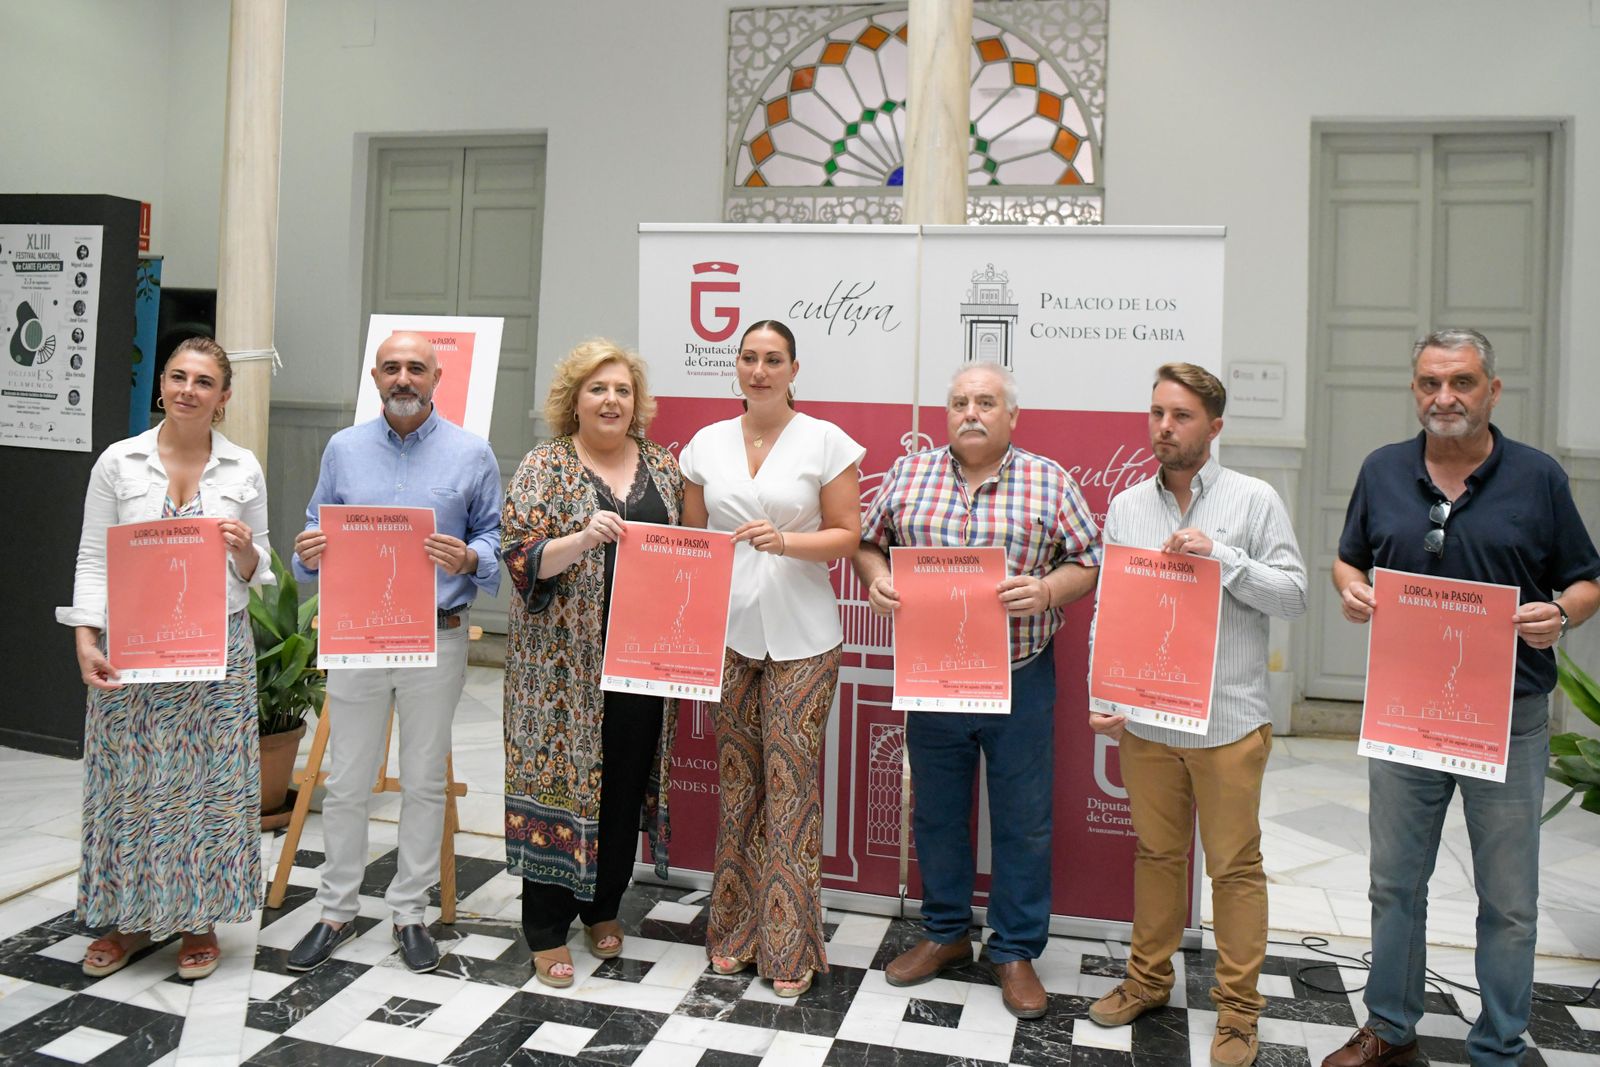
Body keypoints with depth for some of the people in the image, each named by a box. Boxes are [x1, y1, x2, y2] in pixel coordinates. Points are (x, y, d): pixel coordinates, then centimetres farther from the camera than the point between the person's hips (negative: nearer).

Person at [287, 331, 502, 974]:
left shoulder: (471, 454, 2)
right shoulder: (344, 449, 8)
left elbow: (495, 536, 2)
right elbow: (318, 532, 12)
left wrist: (469, 559, -19)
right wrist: (309, 553, -10)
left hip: (437, 639, -1)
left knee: (425, 782, 8)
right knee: (347, 783, 8)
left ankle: (409, 912, 23)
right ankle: (336, 911, 24)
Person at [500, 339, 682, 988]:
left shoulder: (662, 466, 10)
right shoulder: (545, 467, -2)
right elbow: (521, 557, -11)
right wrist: (582, 540, -27)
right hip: (566, 661, -4)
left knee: (627, 782, 11)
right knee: (560, 779, 1)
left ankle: (603, 906, 30)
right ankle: (547, 931, 15)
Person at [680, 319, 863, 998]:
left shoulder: (825, 442, -1)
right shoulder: (707, 444, 9)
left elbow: (846, 535, -1)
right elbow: (691, 535, 15)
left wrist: (786, 541, -18)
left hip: (800, 639, -3)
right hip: (726, 631, 3)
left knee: (791, 782, -2)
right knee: (737, 780, 9)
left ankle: (789, 946, 11)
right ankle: (735, 930, 23)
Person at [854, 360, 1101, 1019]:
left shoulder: (1049, 482, -1)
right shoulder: (907, 475, 4)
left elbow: (1090, 562, 0)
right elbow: (867, 543, 11)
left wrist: (1046, 591, -18)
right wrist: (875, 579, -10)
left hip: (1020, 678, -2)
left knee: (1023, 821, 8)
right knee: (936, 813, 15)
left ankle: (1016, 950, 26)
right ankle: (945, 933, 35)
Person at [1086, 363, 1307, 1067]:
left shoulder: (1254, 500, -1)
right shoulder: (1126, 507, 8)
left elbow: (1293, 597, -5)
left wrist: (1223, 558, -18)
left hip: (1227, 720, -3)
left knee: (1234, 864, 6)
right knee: (1156, 852, 16)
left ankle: (1238, 1008, 21)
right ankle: (1148, 979, 32)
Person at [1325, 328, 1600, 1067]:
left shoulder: (1538, 477, -3)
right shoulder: (1382, 472, 4)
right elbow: (1348, 559, 13)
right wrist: (1351, 591, -9)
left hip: (1509, 719, -2)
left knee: (1508, 900, 9)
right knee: (1395, 884, 13)